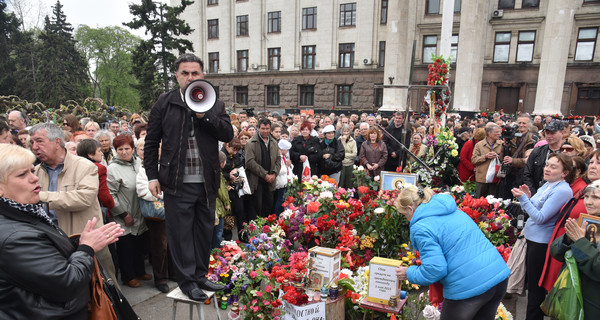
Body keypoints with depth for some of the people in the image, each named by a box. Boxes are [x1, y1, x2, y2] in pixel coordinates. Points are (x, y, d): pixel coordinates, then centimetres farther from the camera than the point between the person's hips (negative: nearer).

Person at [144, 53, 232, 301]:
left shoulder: (215, 104, 7)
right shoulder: (164, 103, 3)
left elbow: (228, 134, -4)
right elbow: (151, 142, 5)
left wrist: (204, 115, -15)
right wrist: (152, 176, 0)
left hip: (207, 182, 3)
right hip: (178, 183, -2)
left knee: (204, 231, 13)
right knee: (180, 233, 5)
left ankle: (200, 275, 30)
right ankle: (187, 280, 20)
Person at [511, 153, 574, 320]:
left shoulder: (562, 190, -20)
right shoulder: (547, 185, 7)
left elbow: (540, 218, -23)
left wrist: (523, 198, -24)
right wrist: (527, 197, -1)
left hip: (542, 242, -9)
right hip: (532, 237, 9)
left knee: (536, 287, 5)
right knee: (531, 279, 24)